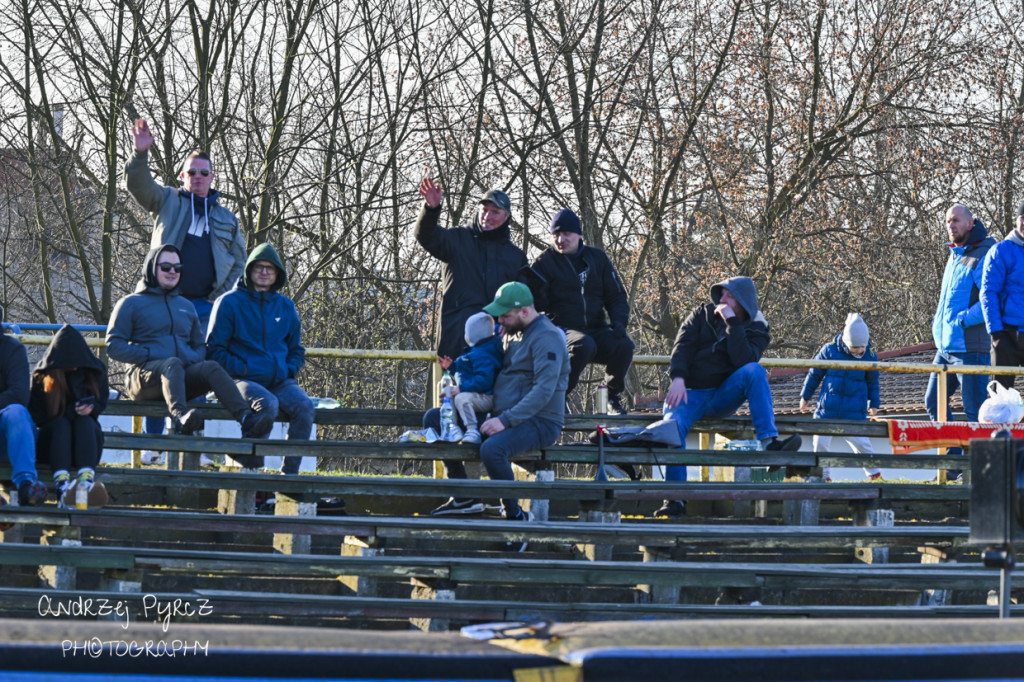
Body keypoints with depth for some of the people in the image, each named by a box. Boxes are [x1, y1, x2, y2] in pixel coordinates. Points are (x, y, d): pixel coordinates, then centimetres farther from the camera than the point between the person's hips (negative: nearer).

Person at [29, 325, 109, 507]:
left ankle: (87, 483, -57)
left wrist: (89, 408, -17)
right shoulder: (41, 376, -5)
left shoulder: (95, 371, 1)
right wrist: (71, 411, -19)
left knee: (84, 422, -31)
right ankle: (62, 487, -57)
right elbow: (37, 416, -6)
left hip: (85, 440, 1)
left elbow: (101, 403, 8)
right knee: (61, 424, -33)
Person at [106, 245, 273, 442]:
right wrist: (150, 355, -11)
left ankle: (246, 418, -49)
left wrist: (195, 358, 4)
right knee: (172, 364, -37)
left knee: (211, 368, -27)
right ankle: (179, 416, -66)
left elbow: (200, 345, 30)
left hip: (182, 379, 4)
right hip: (143, 376, -4)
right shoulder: (131, 304, 12)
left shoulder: (186, 306, 29)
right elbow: (113, 345, 2)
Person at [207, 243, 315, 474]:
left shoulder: (286, 306, 17)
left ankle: (290, 472, -19)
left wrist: (288, 371, 5)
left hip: (280, 381, 4)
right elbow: (214, 350, 1)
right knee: (267, 403, -36)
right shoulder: (229, 302, 3)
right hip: (244, 380, -4)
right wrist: (242, 369, -11)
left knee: (304, 406, -26)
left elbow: (296, 349, 26)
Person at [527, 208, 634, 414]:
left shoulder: (597, 258, 14)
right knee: (584, 345, -38)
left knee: (624, 345, -27)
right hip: (562, 329, -4)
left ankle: (612, 398, -4)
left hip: (596, 328, 4)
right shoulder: (545, 263, 3)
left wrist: (618, 321, -3)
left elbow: (616, 296, 15)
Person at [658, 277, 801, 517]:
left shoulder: (756, 330, 3)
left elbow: (743, 361, -17)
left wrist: (732, 323, -20)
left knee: (754, 371, -28)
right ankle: (675, 500, -28)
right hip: (691, 393, 0)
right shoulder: (702, 315, 9)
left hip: (724, 397, 0)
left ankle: (769, 441, -36)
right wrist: (678, 378, -20)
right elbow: (683, 346, -3)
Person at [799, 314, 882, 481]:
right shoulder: (829, 350, -6)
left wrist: (874, 403, 17)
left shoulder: (870, 356, -3)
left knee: (860, 441, -5)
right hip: (828, 408, 1)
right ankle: (822, 476, 16)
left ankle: (874, 473, 14)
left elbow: (873, 382, 14)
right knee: (820, 442, 0)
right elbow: (815, 373, 7)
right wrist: (805, 396, 13)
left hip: (854, 409, -1)